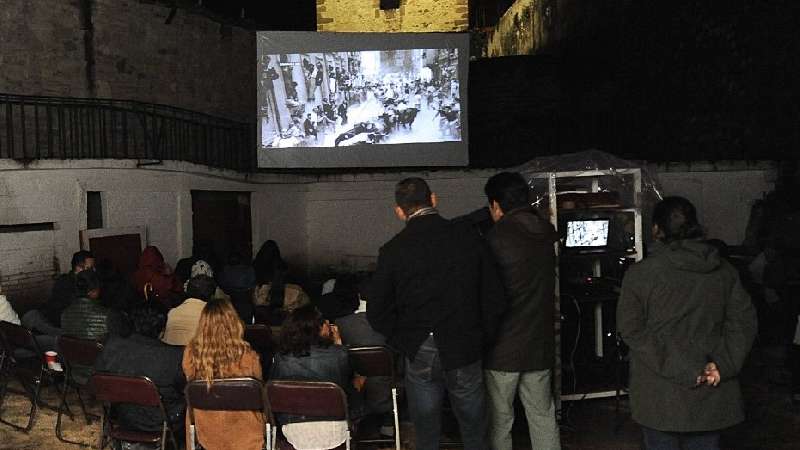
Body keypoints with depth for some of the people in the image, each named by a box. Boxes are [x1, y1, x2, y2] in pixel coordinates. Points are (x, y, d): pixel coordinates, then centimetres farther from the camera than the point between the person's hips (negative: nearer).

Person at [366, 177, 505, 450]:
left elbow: (377, 312, -4)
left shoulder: (393, 250, -6)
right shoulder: (468, 238, -4)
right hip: (465, 351, 1)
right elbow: (493, 298, -2)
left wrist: (403, 342, 7)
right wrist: (482, 340, 9)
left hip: (419, 355, 0)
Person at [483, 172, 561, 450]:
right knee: (543, 418, 15)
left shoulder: (496, 238, -15)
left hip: (502, 349, -5)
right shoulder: (546, 233, 3)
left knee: (499, 422, 8)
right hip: (541, 345, 6)